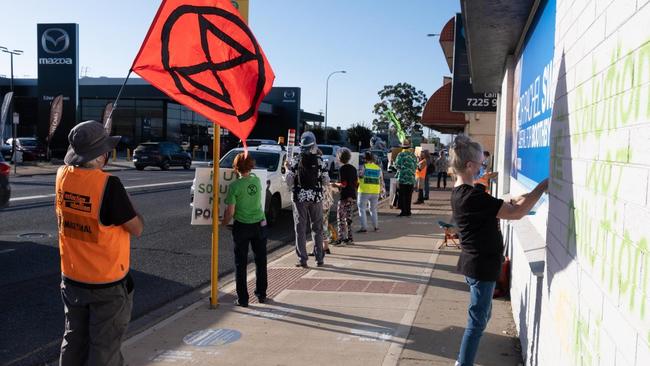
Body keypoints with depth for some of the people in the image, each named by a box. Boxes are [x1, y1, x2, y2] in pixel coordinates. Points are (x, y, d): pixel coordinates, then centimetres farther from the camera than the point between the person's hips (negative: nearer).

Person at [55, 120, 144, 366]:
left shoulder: (62, 176, -5)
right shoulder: (109, 184, -24)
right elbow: (137, 229, -17)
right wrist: (128, 203, -2)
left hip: (71, 278, 6)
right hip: (107, 284, -6)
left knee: (74, 341, 21)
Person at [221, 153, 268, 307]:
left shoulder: (234, 186, -14)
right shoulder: (257, 181, -2)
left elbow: (230, 212, -13)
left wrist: (224, 222, 7)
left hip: (242, 226, -3)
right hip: (259, 225, 4)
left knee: (241, 264, 7)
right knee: (261, 261, 16)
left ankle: (242, 299, 11)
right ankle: (261, 294, 25)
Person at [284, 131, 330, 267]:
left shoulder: (296, 162, -6)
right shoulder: (320, 161, -4)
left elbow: (289, 182, -5)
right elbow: (326, 182, -2)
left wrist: (288, 168, 11)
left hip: (300, 198, -1)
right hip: (316, 198, 1)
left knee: (300, 229, 4)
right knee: (317, 228, 11)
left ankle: (302, 259, 3)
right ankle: (319, 258, 14)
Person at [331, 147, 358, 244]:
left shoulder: (342, 169, -13)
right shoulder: (353, 168, 10)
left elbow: (343, 184, -18)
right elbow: (356, 182, 14)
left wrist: (335, 184, -2)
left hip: (344, 197, -7)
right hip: (353, 196, 8)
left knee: (340, 218, 0)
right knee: (348, 217, 15)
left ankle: (341, 238, -2)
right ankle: (349, 238, 17)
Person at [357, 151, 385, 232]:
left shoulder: (363, 167, -8)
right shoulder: (378, 168, 7)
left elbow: (358, 177, -10)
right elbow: (381, 181, 12)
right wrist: (383, 190, 23)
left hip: (364, 191, -5)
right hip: (375, 192, 5)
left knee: (362, 209, 3)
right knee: (373, 209, 19)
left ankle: (364, 227, -3)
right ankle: (375, 226, 20)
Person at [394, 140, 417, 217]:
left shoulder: (400, 155, -7)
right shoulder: (413, 155, 4)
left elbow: (397, 165, -7)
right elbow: (416, 166, 7)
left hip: (402, 177, -3)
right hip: (411, 178, 3)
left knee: (402, 195, 1)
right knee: (409, 195, 9)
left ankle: (403, 210, -2)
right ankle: (408, 211, 11)